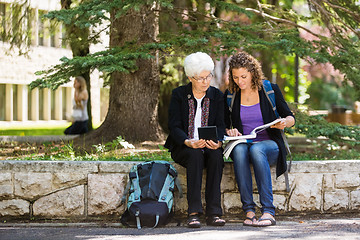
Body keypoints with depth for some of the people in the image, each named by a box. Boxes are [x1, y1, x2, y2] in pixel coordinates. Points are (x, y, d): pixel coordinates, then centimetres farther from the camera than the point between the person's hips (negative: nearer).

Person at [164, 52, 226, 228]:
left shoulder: (217, 95, 7)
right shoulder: (178, 95, 1)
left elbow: (220, 125, 2)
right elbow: (174, 126, -6)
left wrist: (218, 142, -22)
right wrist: (189, 142, -26)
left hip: (209, 147, 2)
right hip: (183, 147, -2)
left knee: (216, 156, -33)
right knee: (196, 155, -36)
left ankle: (213, 212, -34)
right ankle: (193, 212, -39)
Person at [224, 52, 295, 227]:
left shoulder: (270, 90, 1)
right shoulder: (230, 95, 7)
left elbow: (290, 118, 6)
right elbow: (224, 124, 13)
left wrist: (285, 123, -17)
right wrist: (229, 131, -10)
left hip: (269, 145, -2)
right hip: (242, 143, 2)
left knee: (256, 150, -38)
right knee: (239, 150, -36)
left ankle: (268, 211, -42)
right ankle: (249, 211, -38)